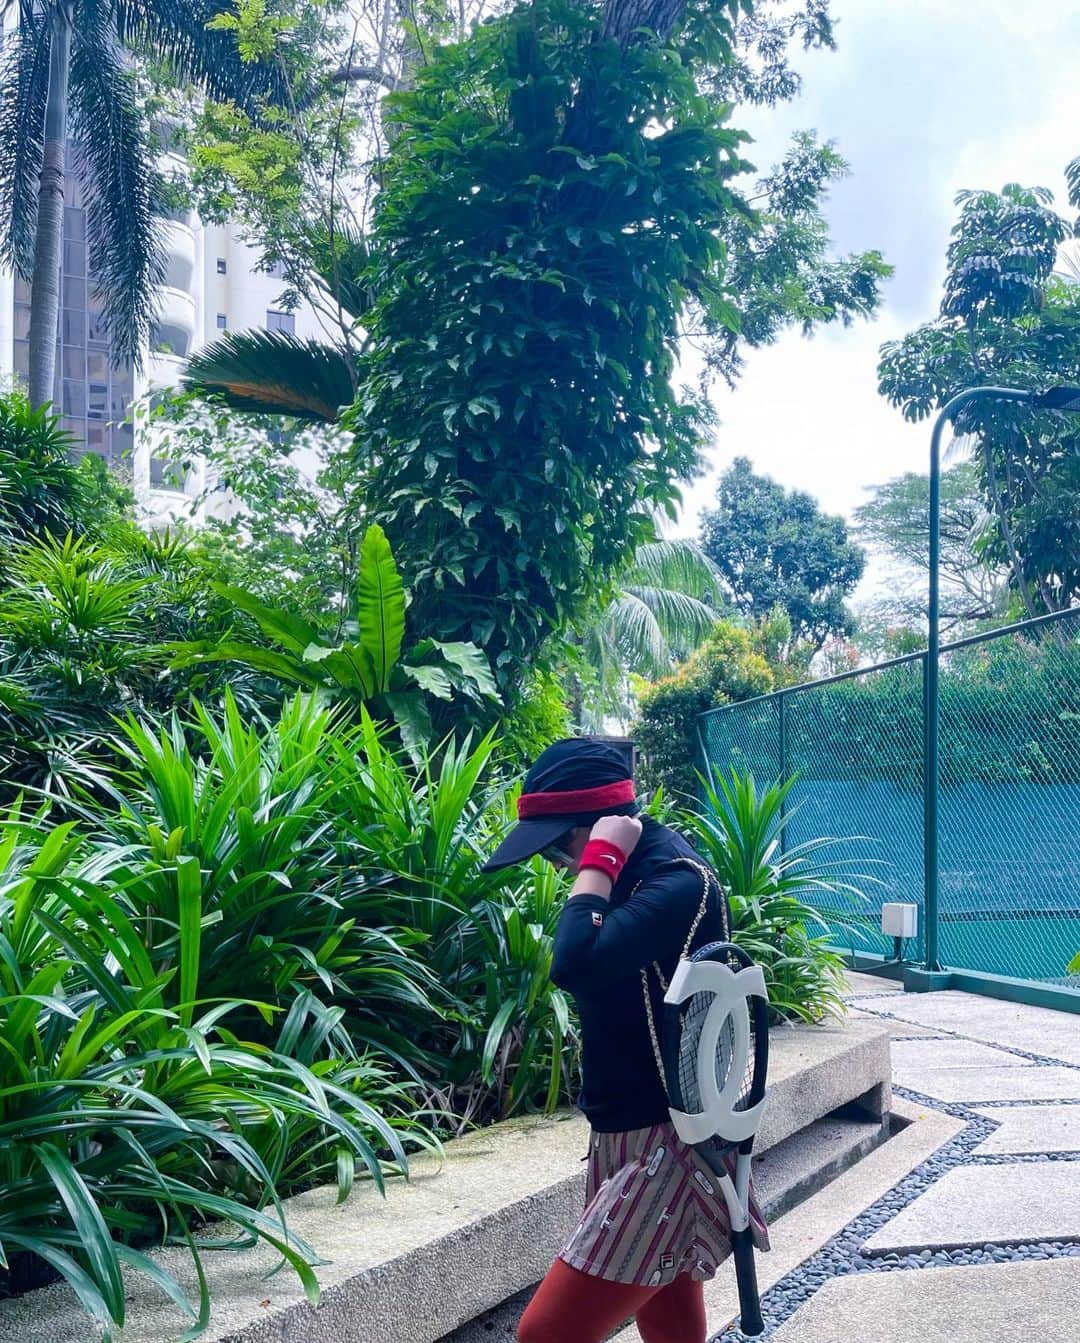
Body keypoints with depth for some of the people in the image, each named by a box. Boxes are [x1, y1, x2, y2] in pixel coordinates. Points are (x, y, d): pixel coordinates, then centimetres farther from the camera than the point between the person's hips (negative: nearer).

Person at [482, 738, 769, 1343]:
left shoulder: (680, 883, -21)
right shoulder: (634, 872, 7)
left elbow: (577, 966, -34)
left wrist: (599, 859, -25)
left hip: (668, 1148, -10)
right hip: (634, 1137, 10)